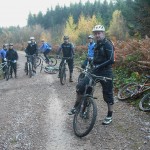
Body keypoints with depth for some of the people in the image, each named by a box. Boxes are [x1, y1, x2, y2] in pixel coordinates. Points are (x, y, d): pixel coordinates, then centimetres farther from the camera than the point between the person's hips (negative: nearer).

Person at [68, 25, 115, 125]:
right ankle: (76, 107, 12)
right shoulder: (97, 44, 12)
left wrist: (99, 66, -26)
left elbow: (111, 60, -23)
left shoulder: (107, 44, -13)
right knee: (80, 86, -5)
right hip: (96, 70, 7)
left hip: (106, 72, -7)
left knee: (108, 94, 4)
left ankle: (109, 116, 19)